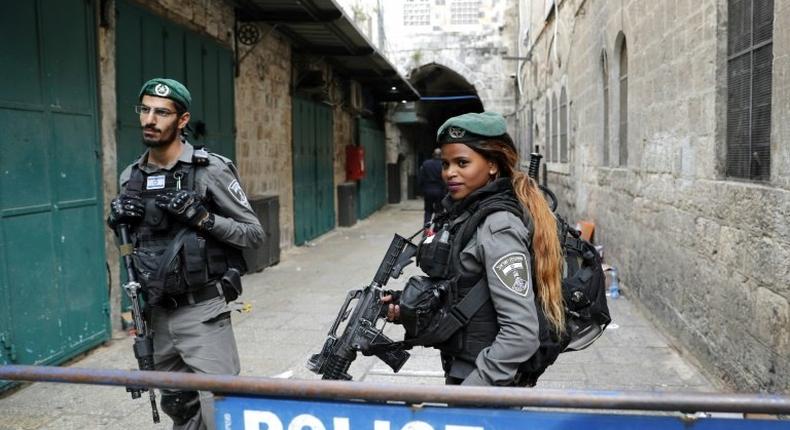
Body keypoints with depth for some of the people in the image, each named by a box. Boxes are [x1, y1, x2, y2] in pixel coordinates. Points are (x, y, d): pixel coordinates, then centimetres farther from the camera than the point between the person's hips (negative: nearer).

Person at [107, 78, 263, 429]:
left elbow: (254, 233, -8)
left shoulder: (211, 169, -10)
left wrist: (202, 217, -22)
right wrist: (116, 218, -3)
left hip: (202, 312, -6)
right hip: (158, 313, 6)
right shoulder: (130, 177, 7)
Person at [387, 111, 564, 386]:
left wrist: (469, 391, -24)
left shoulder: (498, 227, -21)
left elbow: (522, 333, -25)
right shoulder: (462, 212, 4)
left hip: (485, 380, -8)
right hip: (459, 370, 8)